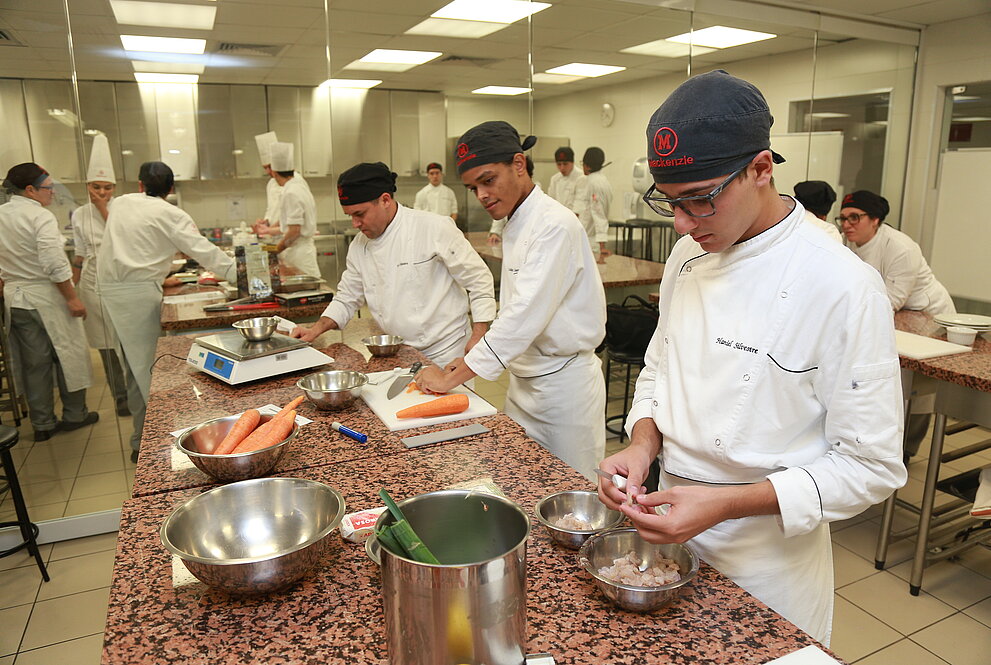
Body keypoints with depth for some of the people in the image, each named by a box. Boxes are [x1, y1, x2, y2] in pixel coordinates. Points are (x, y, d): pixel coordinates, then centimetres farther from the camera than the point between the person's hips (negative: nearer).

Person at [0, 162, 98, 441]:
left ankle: (42, 423, 20)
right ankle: (74, 414, 19)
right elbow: (55, 264, -22)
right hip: (46, 297, -7)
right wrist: (72, 298, -16)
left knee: (34, 363, 12)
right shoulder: (41, 216, -16)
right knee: (68, 354, 9)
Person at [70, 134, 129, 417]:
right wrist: (73, 291, 14)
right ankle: (121, 396, 18)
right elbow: (80, 257, 13)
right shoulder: (79, 216, 8)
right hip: (94, 282, 3)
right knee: (106, 344, 7)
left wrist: (104, 210, -12)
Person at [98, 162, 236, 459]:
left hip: (110, 287, 6)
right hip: (139, 291, -6)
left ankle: (143, 437, 21)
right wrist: (238, 274, -3)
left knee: (136, 362, 12)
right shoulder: (170, 215, -5)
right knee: (146, 364, -3)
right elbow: (202, 250, -8)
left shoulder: (120, 204, 12)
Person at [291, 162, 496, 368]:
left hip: (446, 353, -5)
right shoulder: (359, 245, 4)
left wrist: (478, 336, -15)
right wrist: (316, 329, 0)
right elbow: (347, 297, 15)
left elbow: (478, 279, -11)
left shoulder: (435, 227, -14)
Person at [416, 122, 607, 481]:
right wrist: (469, 361, 5)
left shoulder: (555, 225, -21)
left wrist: (452, 377, -22)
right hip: (524, 380, 8)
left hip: (564, 381, -8)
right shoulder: (515, 225, 9)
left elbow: (525, 316, -27)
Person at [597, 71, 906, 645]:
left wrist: (725, 503, -27)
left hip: (769, 561, -5)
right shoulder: (687, 258, -2)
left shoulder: (843, 287, -22)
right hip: (673, 531, 6)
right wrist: (644, 443, -11)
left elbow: (872, 466, -18)